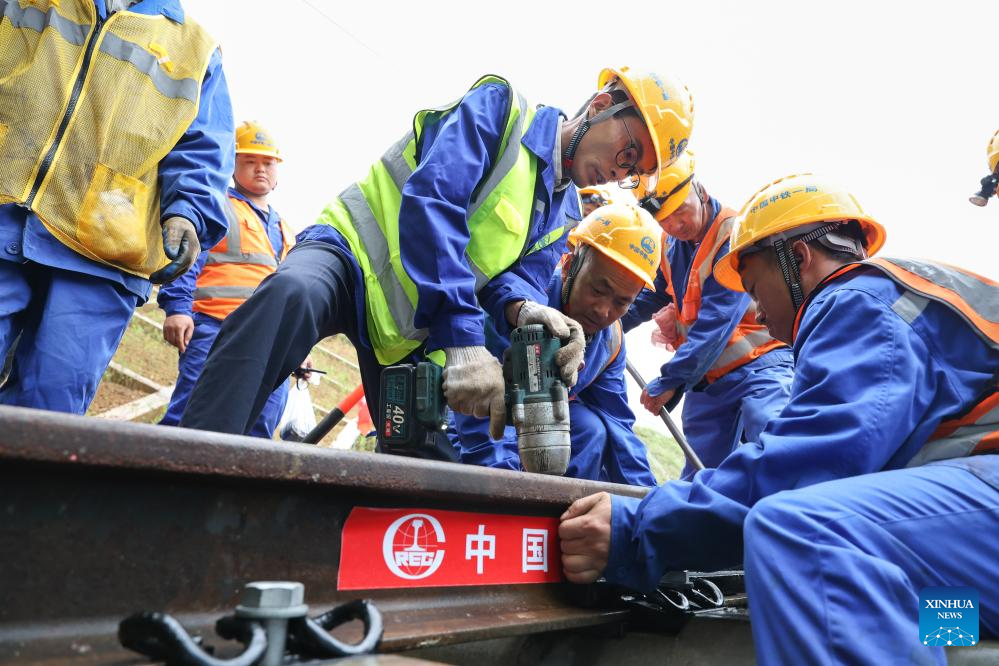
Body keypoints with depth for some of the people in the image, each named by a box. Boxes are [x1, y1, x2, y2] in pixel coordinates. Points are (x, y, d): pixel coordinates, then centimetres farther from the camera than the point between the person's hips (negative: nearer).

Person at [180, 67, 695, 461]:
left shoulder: (562, 214, 13)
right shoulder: (501, 107, -8)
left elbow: (521, 274, -3)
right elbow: (433, 199, -24)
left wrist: (527, 307, -31)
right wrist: (463, 338, -33)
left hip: (408, 335, 7)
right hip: (353, 255, -6)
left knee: (428, 464, -4)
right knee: (291, 296, -40)